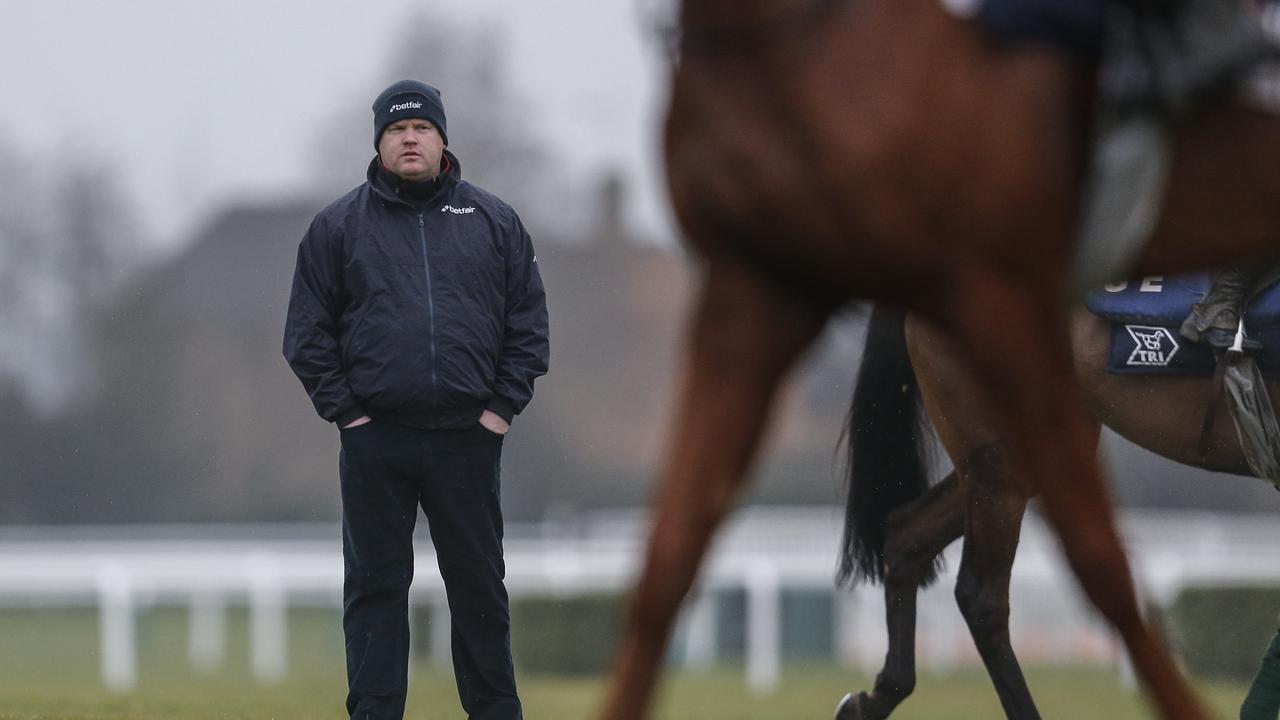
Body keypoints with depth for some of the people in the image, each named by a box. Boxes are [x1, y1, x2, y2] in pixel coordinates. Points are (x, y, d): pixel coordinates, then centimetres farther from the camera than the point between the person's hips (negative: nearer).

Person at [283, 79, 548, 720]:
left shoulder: (494, 222, 9)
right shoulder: (339, 227, 6)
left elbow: (528, 323, 9)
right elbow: (308, 332, 5)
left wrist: (503, 407, -1)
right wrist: (344, 410, -3)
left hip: (468, 437, 1)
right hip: (374, 441, -1)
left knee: (479, 584, 5)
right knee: (375, 584, 2)